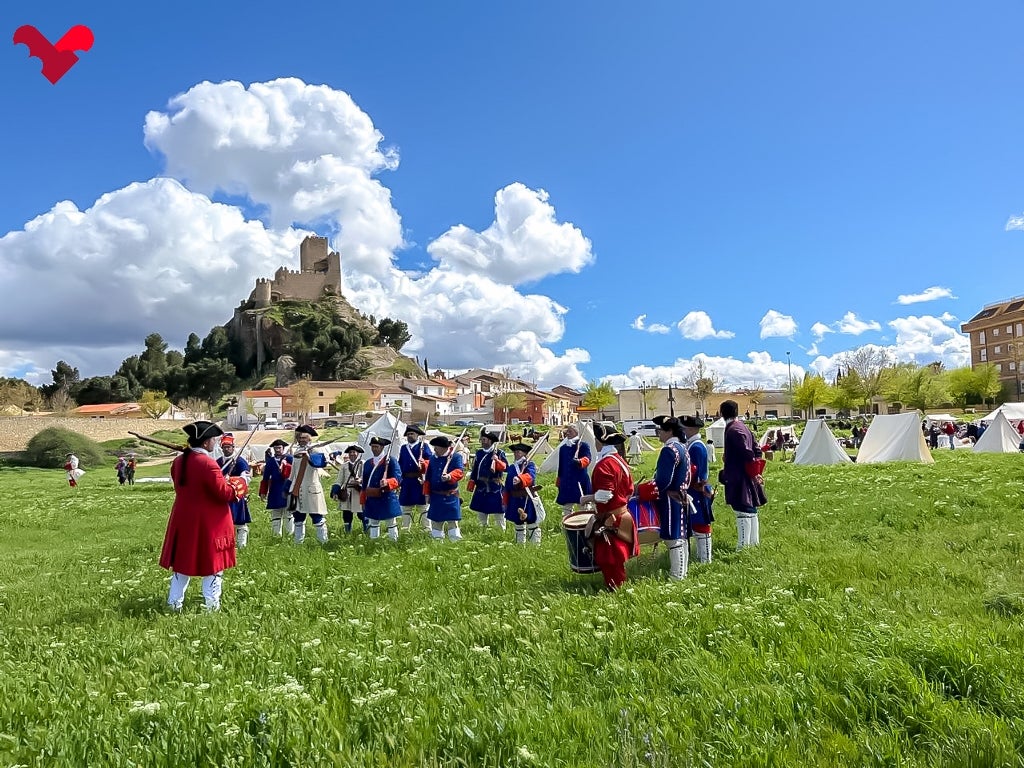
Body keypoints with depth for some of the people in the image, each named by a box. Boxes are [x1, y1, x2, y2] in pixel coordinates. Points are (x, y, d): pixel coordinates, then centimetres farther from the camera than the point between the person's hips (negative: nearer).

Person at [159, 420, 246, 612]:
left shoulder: (178, 461, 3)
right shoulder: (207, 463, -22)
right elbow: (224, 493, -21)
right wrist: (237, 486, -1)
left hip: (183, 520, 7)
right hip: (208, 523, -7)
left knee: (183, 561, 17)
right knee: (212, 562, 7)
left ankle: (174, 602, 23)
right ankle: (212, 604, 12)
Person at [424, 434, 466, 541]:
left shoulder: (456, 456, -5)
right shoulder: (433, 459, 10)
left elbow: (459, 472, -20)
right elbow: (428, 477, 14)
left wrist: (449, 476, -40)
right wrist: (427, 494, 11)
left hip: (451, 497, -5)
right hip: (435, 496, 5)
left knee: (453, 522, -3)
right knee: (435, 521, 11)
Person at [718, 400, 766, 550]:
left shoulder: (732, 430, -16)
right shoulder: (743, 427, 12)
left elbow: (747, 453, -21)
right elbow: (756, 449, 14)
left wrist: (754, 474, -13)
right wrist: (755, 471, 12)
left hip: (738, 477, -10)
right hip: (748, 477, 10)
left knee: (742, 511, -8)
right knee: (751, 510, 15)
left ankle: (743, 546, -6)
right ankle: (754, 543, 23)